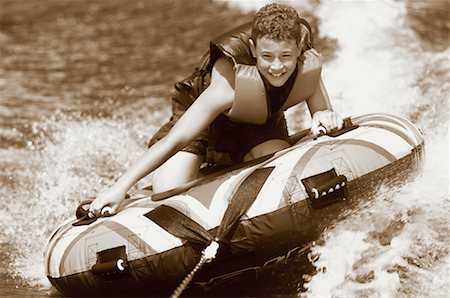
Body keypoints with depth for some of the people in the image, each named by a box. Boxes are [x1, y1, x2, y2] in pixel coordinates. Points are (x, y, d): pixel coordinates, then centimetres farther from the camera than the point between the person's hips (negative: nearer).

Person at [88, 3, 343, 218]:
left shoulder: (311, 65, -30)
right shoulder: (231, 86, -44)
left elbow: (322, 111, -11)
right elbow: (174, 141, -45)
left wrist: (323, 116, -38)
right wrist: (120, 188, -50)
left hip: (260, 124, 4)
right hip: (205, 116, -4)